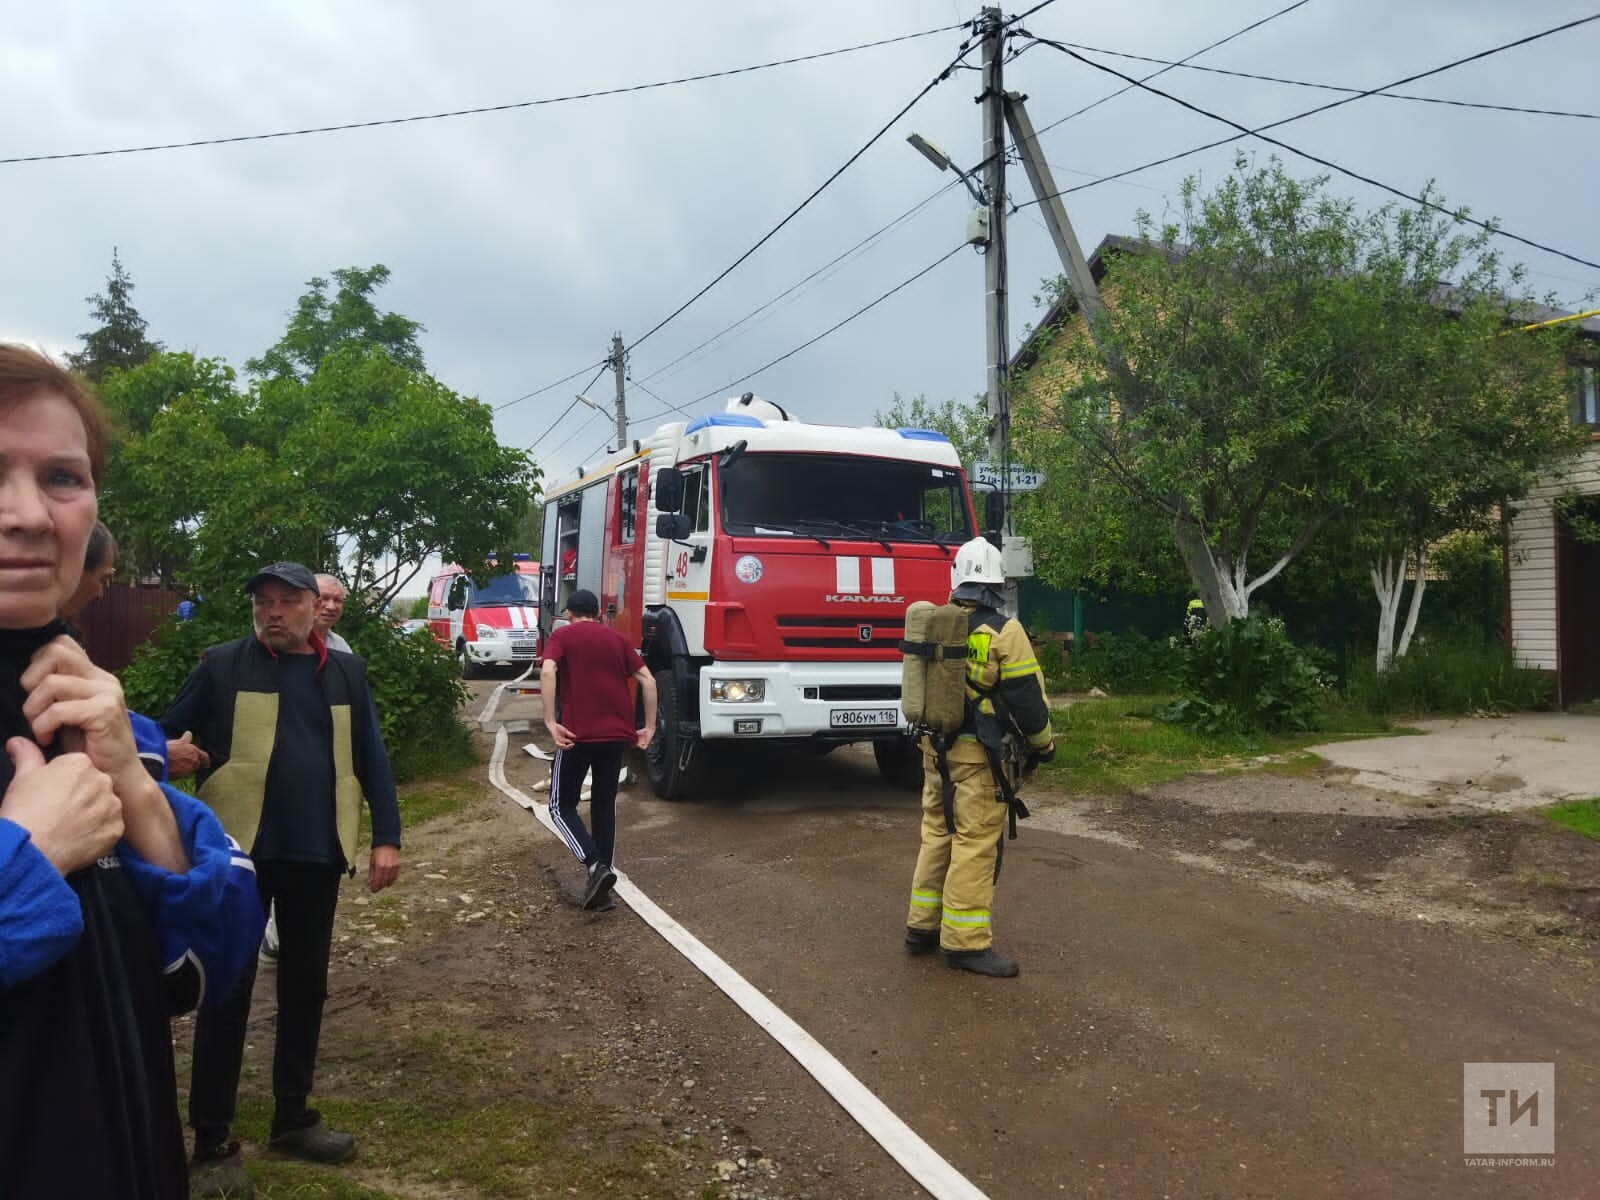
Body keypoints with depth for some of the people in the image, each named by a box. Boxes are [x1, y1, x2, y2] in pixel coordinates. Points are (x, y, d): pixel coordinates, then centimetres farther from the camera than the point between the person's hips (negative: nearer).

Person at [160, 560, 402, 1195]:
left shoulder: (346, 672, 7)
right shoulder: (222, 665, -1)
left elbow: (371, 757, 7)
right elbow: (167, 736, -2)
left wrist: (386, 837, 1)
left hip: (318, 853, 3)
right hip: (240, 850, -3)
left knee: (305, 986, 13)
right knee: (228, 991, 4)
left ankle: (292, 1118, 29)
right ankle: (211, 1142, 17)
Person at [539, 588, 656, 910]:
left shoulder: (561, 635, 4)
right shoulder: (617, 638, 15)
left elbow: (548, 672, -16)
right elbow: (648, 681, 6)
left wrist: (551, 722, -17)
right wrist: (649, 727, 9)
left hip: (577, 734, -4)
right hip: (617, 733, 4)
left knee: (562, 805, 7)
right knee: (605, 804, 16)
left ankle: (596, 866, -13)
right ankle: (603, 873, 14)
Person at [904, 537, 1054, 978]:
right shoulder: (1003, 631, -13)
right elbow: (1027, 695, -11)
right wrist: (1042, 744, 4)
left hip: (935, 745, 7)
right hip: (978, 752, -7)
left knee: (938, 833, 16)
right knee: (976, 843, -1)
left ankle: (924, 926, 22)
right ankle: (965, 941, 2)